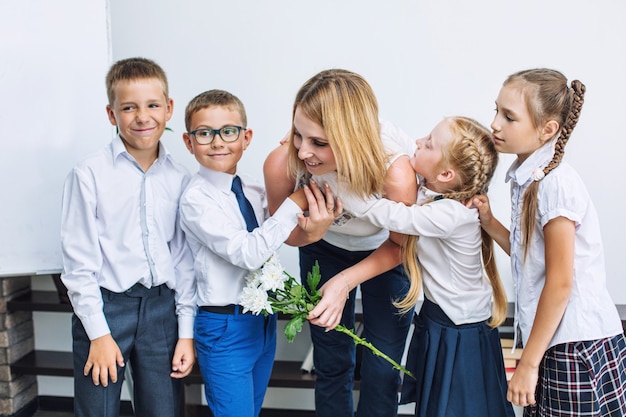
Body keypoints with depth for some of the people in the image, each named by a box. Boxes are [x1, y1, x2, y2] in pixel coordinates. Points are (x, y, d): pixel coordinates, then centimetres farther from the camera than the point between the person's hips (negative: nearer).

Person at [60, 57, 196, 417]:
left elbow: (185, 258, 6)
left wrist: (187, 332, 3)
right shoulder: (89, 174, -8)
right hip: (104, 306, -3)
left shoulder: (179, 178, 2)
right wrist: (99, 333, -7)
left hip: (163, 306, 3)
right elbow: (78, 260, -6)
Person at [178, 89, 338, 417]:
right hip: (225, 326, -7)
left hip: (264, 319, 7)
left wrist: (312, 227, -25)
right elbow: (248, 253, -25)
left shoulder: (253, 189, 2)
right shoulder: (196, 199, -18)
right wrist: (295, 203, -24)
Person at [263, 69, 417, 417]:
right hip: (324, 249, 2)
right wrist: (308, 231, -37)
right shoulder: (282, 163, -34)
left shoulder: (395, 171, -40)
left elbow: (400, 243, -19)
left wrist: (345, 282, -32)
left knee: (382, 368, 6)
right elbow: (286, 234, -14)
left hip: (385, 253, -1)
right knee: (332, 362, 13)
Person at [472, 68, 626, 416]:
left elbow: (561, 283, -18)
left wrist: (528, 363, -15)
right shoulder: (528, 178, 7)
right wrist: (489, 222, -1)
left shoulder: (556, 183, -18)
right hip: (554, 339, 8)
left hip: (577, 347, -8)